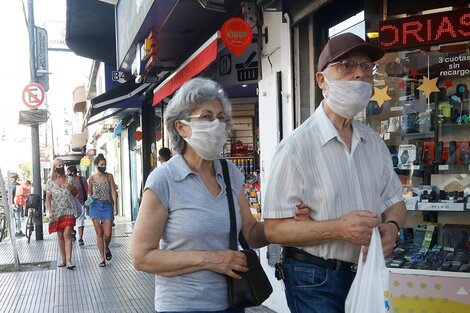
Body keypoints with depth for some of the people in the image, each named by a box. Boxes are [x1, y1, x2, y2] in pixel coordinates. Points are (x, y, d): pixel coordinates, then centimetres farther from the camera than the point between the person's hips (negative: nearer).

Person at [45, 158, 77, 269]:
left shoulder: (69, 179, 4)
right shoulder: (50, 182, 2)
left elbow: (75, 194, 14)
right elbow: (48, 198, 2)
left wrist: (71, 189, -9)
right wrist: (50, 211, -10)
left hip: (68, 211, -1)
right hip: (56, 213, 1)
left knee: (67, 234, -11)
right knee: (60, 236, 7)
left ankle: (68, 261, -15)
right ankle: (63, 259, 17)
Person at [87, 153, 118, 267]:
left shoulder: (109, 176, 3)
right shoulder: (92, 178, 3)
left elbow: (113, 191, 1)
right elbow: (89, 192, 14)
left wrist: (115, 205, -8)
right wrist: (89, 199, -7)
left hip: (107, 206, 0)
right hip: (95, 206, 0)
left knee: (108, 234, -5)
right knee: (99, 233, 1)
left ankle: (106, 248, 28)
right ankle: (102, 258, 11)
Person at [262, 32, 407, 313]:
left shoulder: (374, 142, 4)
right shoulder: (297, 146, -16)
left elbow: (395, 201, 12)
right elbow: (274, 229, -17)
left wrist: (392, 226, -11)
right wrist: (338, 229, -28)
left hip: (368, 273, 6)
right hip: (315, 280, -6)